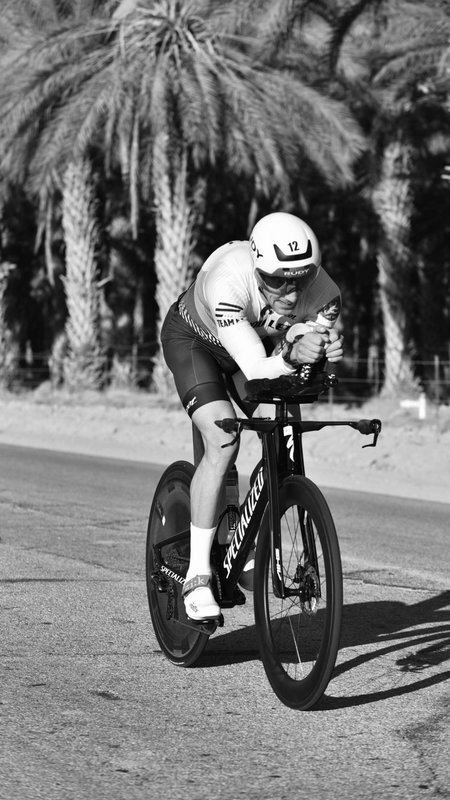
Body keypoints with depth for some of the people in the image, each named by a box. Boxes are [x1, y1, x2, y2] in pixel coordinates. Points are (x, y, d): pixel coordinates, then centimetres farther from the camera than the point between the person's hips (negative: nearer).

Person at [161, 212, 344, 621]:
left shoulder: (323, 291, -33)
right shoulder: (228, 283, -44)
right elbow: (255, 369, -47)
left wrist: (329, 349, -51)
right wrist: (291, 356, -66)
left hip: (262, 341, 5)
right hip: (193, 338, -5)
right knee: (223, 441, -24)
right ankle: (197, 576, -20)